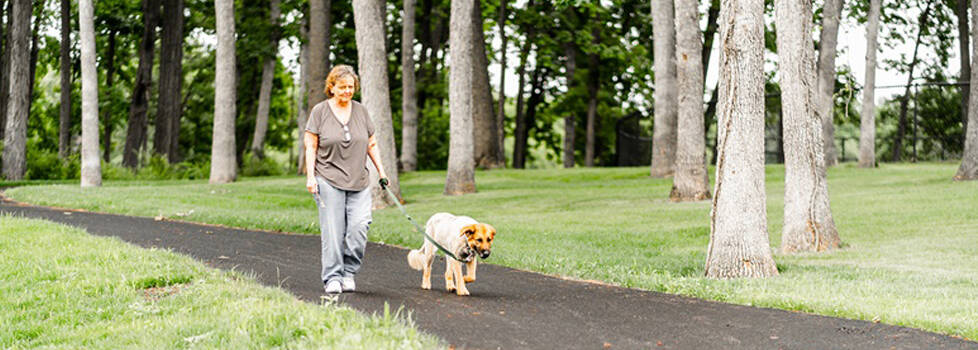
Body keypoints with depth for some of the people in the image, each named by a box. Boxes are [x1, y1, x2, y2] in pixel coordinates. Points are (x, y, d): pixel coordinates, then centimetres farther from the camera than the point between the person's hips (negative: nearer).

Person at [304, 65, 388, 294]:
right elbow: (310, 146, 0)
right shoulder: (320, 111, 1)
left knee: (360, 225, -11)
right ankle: (332, 277, 3)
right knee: (332, 230, -6)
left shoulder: (361, 111, 12)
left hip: (358, 181, 3)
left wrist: (381, 172, 12)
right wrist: (310, 176, -8)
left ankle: (349, 272, 5)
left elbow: (371, 144, 18)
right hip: (329, 180, -3)